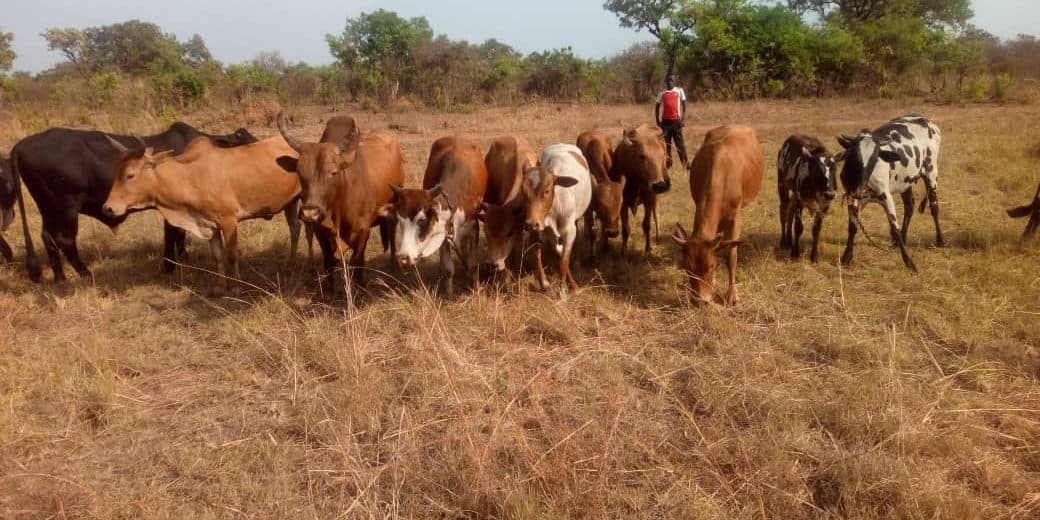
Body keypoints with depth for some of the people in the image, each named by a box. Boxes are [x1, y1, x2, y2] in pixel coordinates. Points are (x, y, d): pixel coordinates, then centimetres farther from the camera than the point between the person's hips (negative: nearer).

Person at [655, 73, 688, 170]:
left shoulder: (679, 91, 3)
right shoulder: (662, 93, 7)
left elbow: (684, 105, 2)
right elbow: (657, 108, 11)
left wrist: (683, 119, -8)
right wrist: (658, 122, 1)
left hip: (676, 120, -2)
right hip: (665, 121, 2)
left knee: (680, 143, -4)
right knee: (666, 143, 6)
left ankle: (685, 164, -3)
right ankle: (667, 164, 13)